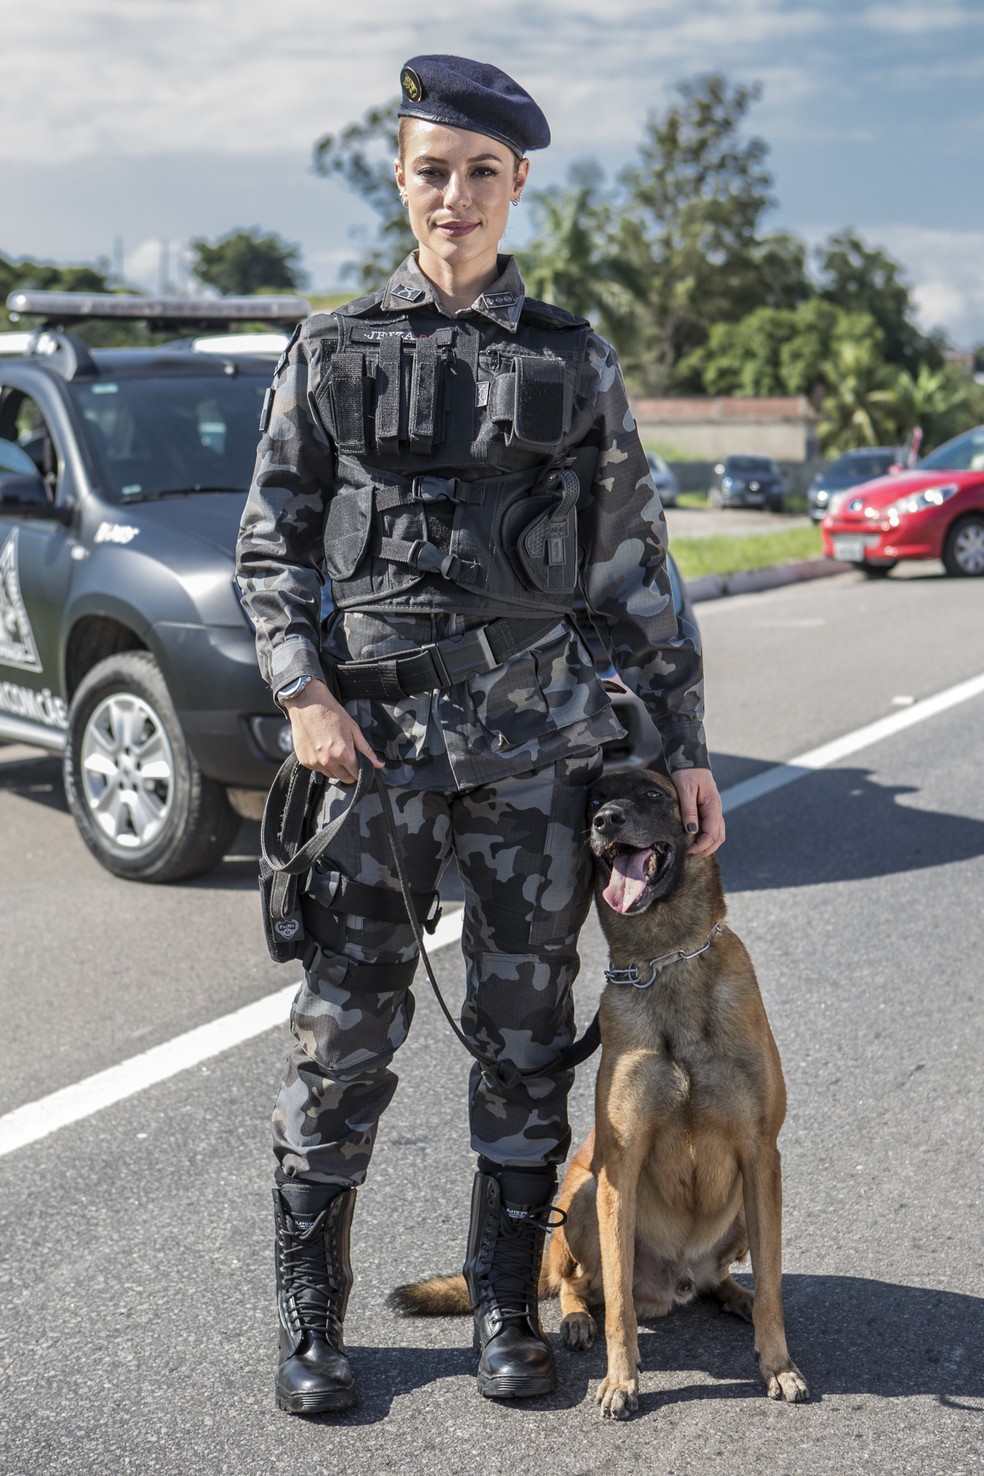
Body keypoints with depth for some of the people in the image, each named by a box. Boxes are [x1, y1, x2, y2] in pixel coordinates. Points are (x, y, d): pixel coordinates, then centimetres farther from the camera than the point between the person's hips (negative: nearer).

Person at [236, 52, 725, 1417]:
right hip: (372, 729, -1)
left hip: (538, 730, 1)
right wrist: (302, 691, -8)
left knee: (526, 1033, 7)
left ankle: (508, 1307, 22)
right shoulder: (329, 352, 8)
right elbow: (271, 543, 7)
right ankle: (310, 1318, 16)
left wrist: (684, 743, 5)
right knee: (344, 1033, 2)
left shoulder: (576, 362, 9)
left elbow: (634, 567, 9)